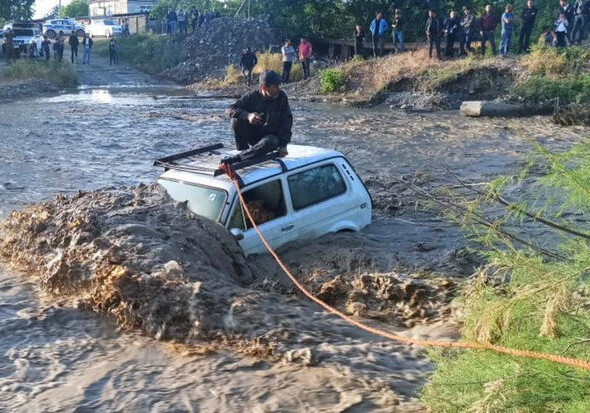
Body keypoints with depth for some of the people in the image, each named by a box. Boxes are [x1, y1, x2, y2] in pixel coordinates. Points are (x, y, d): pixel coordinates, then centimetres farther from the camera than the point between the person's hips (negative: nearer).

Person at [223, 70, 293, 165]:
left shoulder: (282, 97, -8)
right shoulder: (252, 96, -10)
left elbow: (287, 121, -5)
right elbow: (230, 109, -14)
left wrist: (283, 145, -15)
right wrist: (247, 116, -35)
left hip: (272, 135, -1)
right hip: (253, 135, 1)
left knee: (268, 143, -38)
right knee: (236, 120, -23)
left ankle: (234, 160, -44)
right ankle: (243, 151, -16)